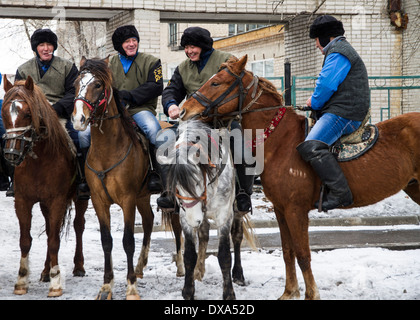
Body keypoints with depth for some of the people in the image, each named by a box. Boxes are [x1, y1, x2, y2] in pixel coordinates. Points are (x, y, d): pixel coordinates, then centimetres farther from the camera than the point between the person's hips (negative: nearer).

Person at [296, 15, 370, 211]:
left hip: (342, 114, -12)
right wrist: (316, 102, 18)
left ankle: (340, 193, -34)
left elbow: (326, 84, -18)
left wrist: (314, 103, 0)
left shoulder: (338, 53, -8)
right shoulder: (342, 50, 27)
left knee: (311, 147, -29)